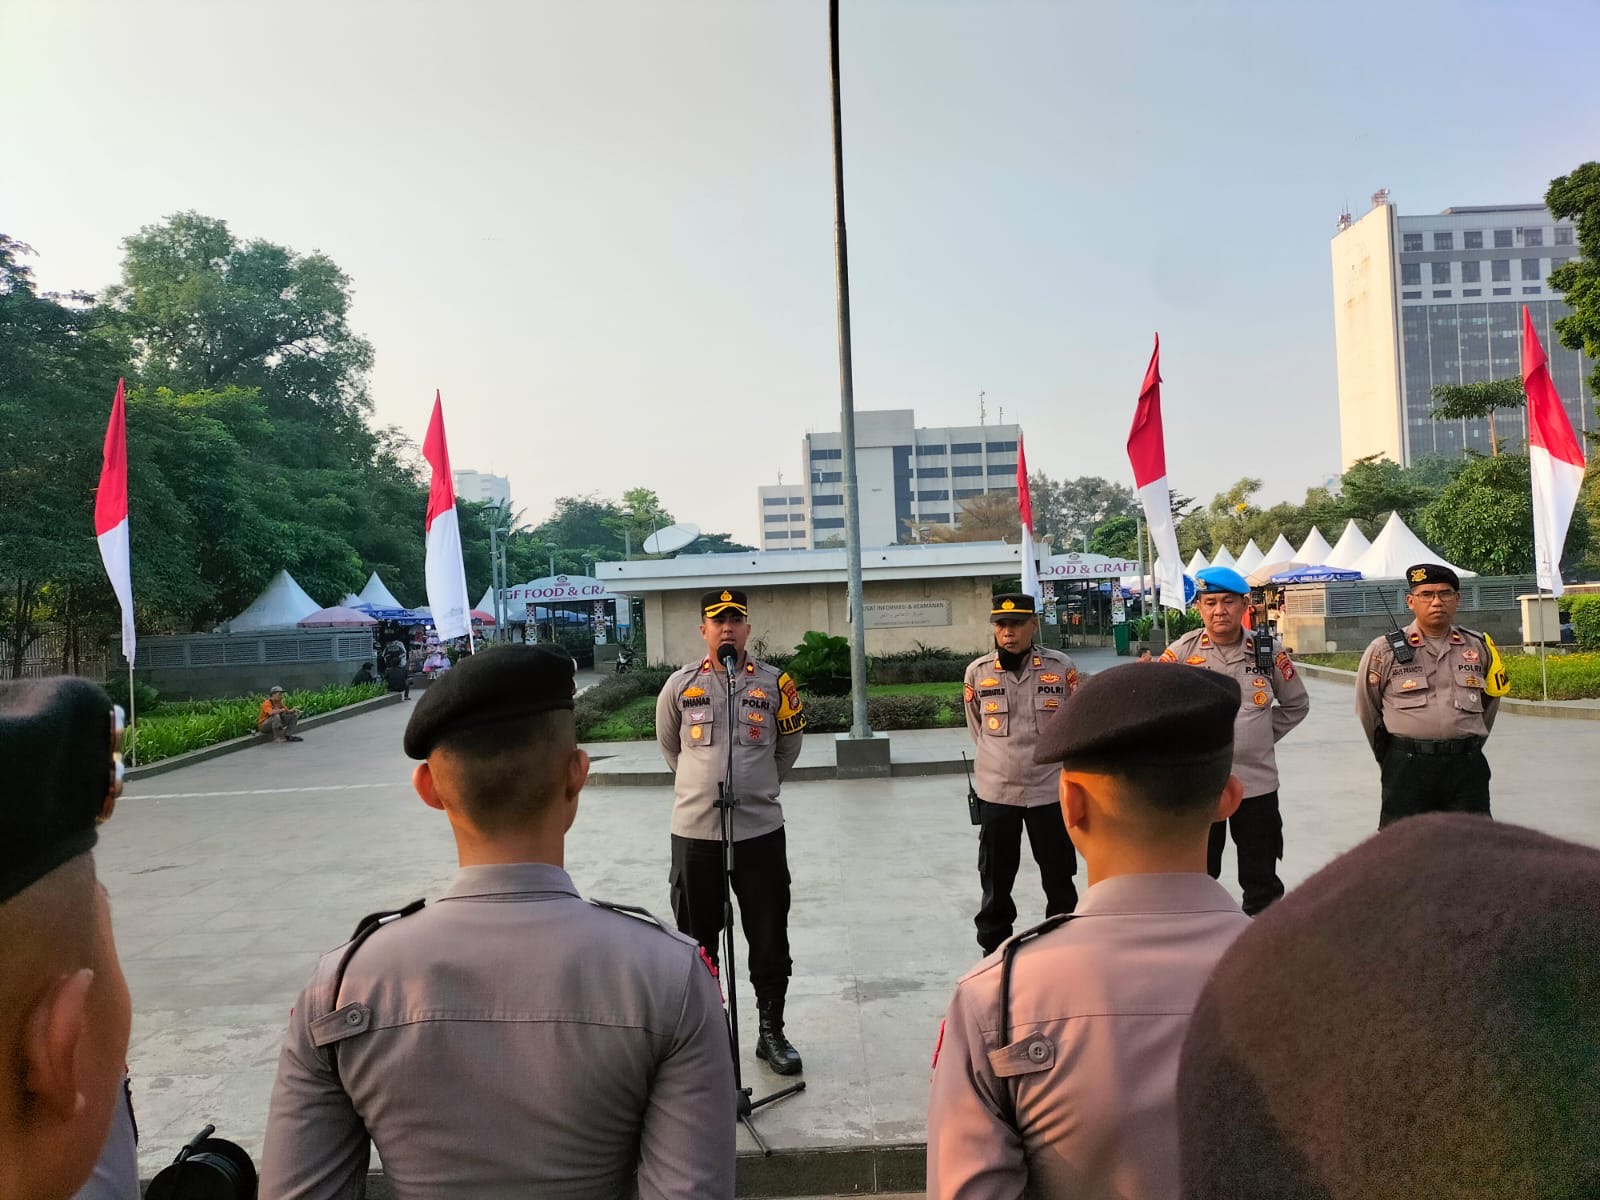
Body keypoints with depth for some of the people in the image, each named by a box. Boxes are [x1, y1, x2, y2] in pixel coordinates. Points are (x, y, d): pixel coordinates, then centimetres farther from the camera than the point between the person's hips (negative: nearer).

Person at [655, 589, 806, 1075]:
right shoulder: (681, 684, -1)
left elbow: (790, 744, 13)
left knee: (770, 941, 9)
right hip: (694, 833, 1)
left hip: (760, 830, 0)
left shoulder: (774, 683, -2)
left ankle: (772, 1032, 27)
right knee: (696, 941, 13)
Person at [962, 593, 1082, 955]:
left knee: (1059, 878, 12)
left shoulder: (1062, 667, -6)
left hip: (1050, 789, 0)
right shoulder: (977, 671, -3)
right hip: (996, 791, 1)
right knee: (995, 882, 12)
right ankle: (993, 951, 27)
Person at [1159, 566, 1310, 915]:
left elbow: (1297, 703, 14)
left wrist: (1264, 734, 5)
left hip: (1258, 782, 2)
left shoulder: (1268, 652, 0)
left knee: (1262, 880, 15)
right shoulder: (1181, 652, -7)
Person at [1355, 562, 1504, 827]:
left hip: (1467, 768, 3)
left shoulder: (1480, 648, 9)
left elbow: (1490, 702, 23)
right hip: (1407, 768, -3)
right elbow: (1367, 712, 7)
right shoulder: (1384, 651, -2)